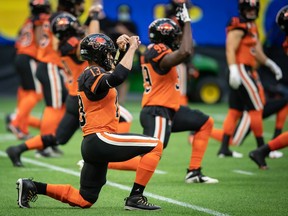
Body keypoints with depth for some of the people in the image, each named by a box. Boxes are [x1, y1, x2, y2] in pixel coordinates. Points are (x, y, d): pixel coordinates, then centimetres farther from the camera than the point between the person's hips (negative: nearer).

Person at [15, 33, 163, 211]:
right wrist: (132, 48, -21)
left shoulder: (87, 75, 19)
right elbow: (118, 77, -31)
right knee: (155, 145, -11)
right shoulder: (94, 74, -10)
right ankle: (135, 198, -14)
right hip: (100, 140, -10)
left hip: (91, 145, 10)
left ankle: (33, 187, 13)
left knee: (83, 200, 16)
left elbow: (113, 72, 39)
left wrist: (123, 49, 29)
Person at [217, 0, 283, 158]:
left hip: (246, 71, 10)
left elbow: (256, 51, 26)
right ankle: (261, 148, 2)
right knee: (256, 108, -4)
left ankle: (224, 149, 9)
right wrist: (233, 70, -30)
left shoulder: (252, 27, 18)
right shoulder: (239, 26, -12)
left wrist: (270, 64, 28)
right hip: (241, 69, -10)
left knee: (235, 110, 9)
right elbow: (230, 50, -21)